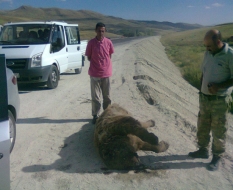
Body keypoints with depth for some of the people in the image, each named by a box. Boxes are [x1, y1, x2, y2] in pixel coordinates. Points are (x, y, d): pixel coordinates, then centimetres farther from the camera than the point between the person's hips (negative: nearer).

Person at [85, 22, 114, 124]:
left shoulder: (108, 42, -1)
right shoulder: (91, 42, -6)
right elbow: (89, 57, 2)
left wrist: (104, 64, 2)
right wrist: (96, 63, -4)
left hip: (106, 73, 2)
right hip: (94, 73, -1)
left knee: (107, 96, 12)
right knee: (95, 96, 5)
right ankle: (95, 115, 17)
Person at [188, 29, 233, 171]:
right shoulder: (208, 53, 4)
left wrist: (218, 86, -24)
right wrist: (202, 88, 5)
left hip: (220, 101, -6)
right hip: (204, 98, 6)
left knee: (218, 130, 7)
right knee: (202, 127, 18)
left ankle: (217, 157, 24)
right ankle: (203, 150, 37)